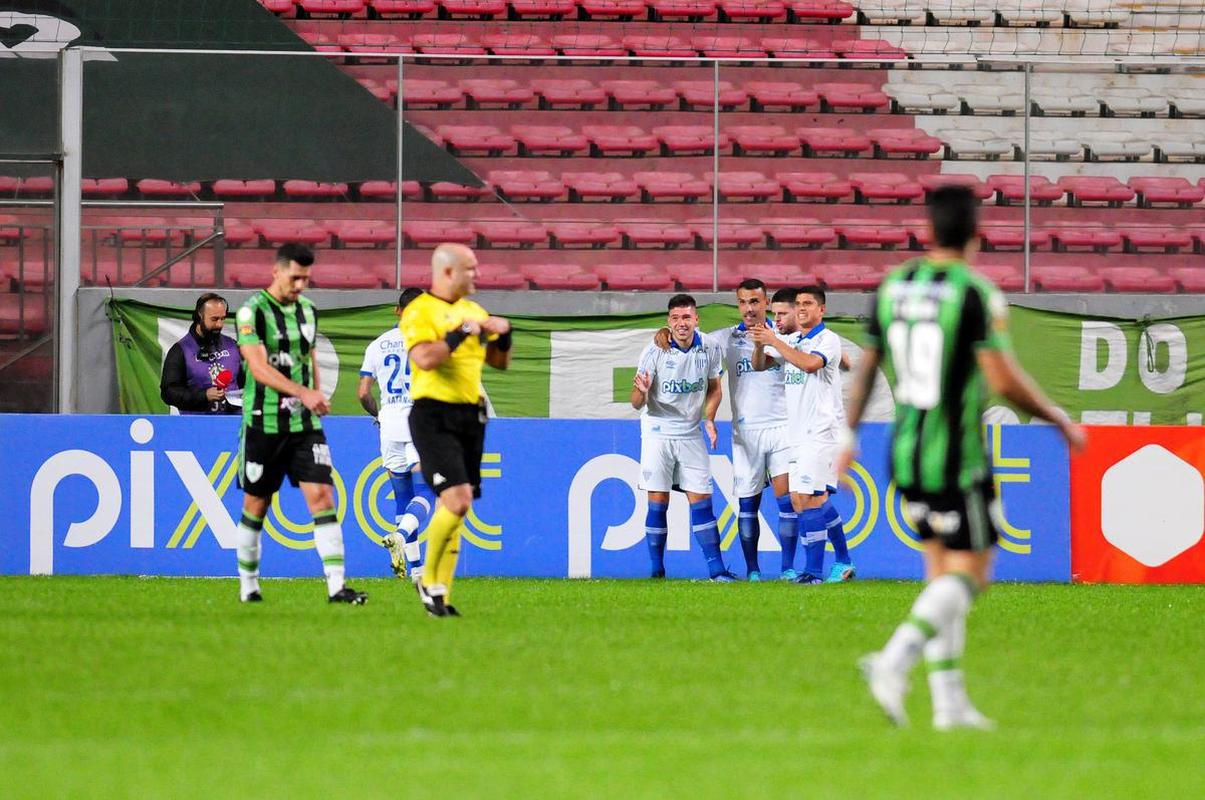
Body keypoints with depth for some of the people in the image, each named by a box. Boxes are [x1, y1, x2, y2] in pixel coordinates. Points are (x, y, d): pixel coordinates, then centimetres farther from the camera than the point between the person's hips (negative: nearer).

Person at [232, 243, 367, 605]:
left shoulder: (308, 309, 9)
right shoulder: (252, 311, -11)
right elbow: (259, 367, -22)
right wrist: (303, 393, -32)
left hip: (305, 424, 4)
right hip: (264, 423, -4)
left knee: (321, 495, -8)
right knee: (256, 505, 7)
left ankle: (336, 585, -14)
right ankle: (248, 584, 22)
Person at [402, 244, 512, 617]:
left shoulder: (474, 311, 16)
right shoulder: (420, 312, -8)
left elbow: (499, 361, 22)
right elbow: (425, 359, -23)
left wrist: (504, 334, 4)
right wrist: (461, 332, -20)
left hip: (470, 417, 7)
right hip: (434, 416, -7)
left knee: (455, 505, 6)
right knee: (458, 499, -19)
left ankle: (441, 595, 9)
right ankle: (430, 580, -2)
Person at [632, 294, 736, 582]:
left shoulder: (709, 349, -3)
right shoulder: (656, 350, -12)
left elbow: (714, 388, 15)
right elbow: (637, 403, -12)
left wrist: (709, 419, -1)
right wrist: (641, 392, -35)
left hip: (691, 434, 3)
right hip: (658, 432, -3)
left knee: (701, 501, 0)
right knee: (658, 502, -3)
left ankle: (716, 568, 1)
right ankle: (656, 568, 5)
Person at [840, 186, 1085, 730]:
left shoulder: (893, 287, 4)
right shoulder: (976, 294, -15)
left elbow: (866, 367, 12)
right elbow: (1004, 380, -18)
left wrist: (850, 436, 24)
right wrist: (1060, 422, -4)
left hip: (905, 453, 7)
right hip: (957, 457, -6)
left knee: (941, 570, 15)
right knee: (969, 573, 0)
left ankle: (949, 699, 12)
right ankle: (894, 662, -22)